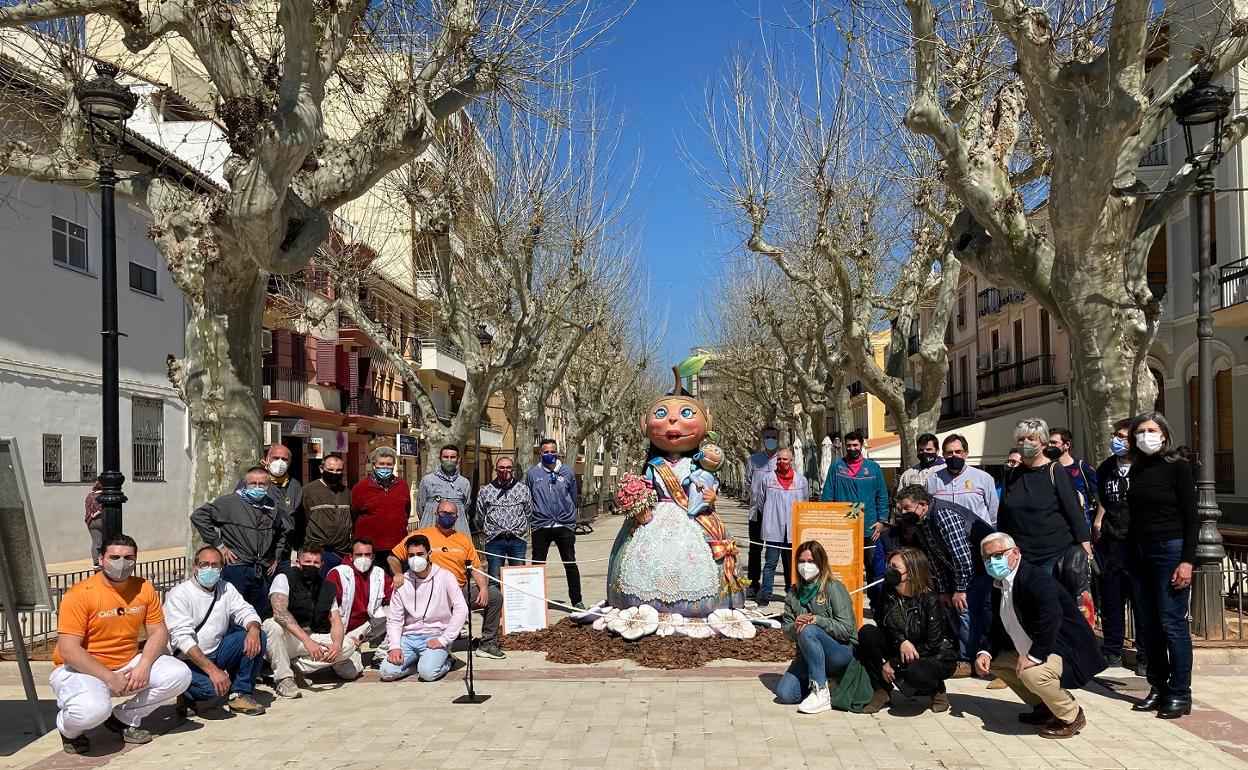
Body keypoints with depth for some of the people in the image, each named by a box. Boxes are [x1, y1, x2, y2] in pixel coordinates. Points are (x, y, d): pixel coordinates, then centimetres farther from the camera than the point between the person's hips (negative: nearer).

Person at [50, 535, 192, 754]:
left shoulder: (144, 589, -1)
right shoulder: (79, 595, -17)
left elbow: (159, 632, 3)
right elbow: (69, 649, -21)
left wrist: (144, 665, -16)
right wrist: (109, 678, -23)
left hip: (129, 665, 6)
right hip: (81, 669, -5)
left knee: (180, 675, -14)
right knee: (94, 708, -36)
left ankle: (125, 719, 7)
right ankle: (69, 728, 3)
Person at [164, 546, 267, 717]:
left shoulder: (226, 589, 7)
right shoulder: (179, 594, -13)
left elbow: (245, 611, 1)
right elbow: (182, 638, -22)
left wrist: (253, 629, -26)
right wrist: (212, 670, -31)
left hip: (217, 651, 6)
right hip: (188, 660, -6)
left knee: (258, 637, -15)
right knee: (210, 687, -34)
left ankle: (239, 694, -6)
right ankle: (186, 696, 2)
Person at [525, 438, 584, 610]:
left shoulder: (567, 472, 6)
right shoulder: (533, 473, 3)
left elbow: (574, 498, 15)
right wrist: (530, 517, 7)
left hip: (565, 525, 0)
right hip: (540, 526, 0)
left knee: (570, 564, 4)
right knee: (538, 565, 5)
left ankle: (576, 600, 12)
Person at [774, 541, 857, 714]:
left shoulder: (834, 588, -7)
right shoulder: (794, 594, 10)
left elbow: (847, 630, -12)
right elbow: (786, 631, 8)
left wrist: (818, 620, -24)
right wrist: (795, 626, -15)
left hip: (842, 653, -5)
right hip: (808, 657, 5)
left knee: (808, 631, -34)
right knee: (784, 694, -18)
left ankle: (821, 693, -25)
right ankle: (822, 679, 8)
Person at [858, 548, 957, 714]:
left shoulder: (930, 600, -23)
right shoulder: (888, 593, -7)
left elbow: (933, 645, -22)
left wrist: (894, 664, -22)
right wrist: (901, 642, -29)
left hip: (937, 657, -5)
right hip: (899, 652, 5)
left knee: (915, 673, -39)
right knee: (866, 633, -19)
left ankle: (936, 689, 0)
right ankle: (882, 691, -9)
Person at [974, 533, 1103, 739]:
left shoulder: (1036, 578, -22)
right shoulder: (999, 586, 8)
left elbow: (1051, 616, -38)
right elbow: (998, 629, 13)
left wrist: (1033, 656, -35)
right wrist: (985, 653, -6)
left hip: (1067, 651, -10)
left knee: (1032, 673, -35)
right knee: (994, 660, 13)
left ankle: (1071, 716, -6)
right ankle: (1043, 707, 20)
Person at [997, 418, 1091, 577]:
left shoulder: (1055, 472, -4)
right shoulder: (1012, 475, 8)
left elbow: (1075, 513, -6)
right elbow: (1002, 517, 15)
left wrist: (1086, 554, -11)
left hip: (1054, 554, -3)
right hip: (1019, 556, 4)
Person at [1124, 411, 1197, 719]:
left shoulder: (1177, 468, -4)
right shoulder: (1135, 471, 11)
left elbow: (1190, 518, -8)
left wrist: (1187, 561, -15)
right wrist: (1129, 555, 9)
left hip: (1169, 551, -6)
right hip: (1139, 554, 6)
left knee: (1172, 624, -5)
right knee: (1148, 625, 9)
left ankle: (1180, 694, 3)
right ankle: (1158, 688, 18)